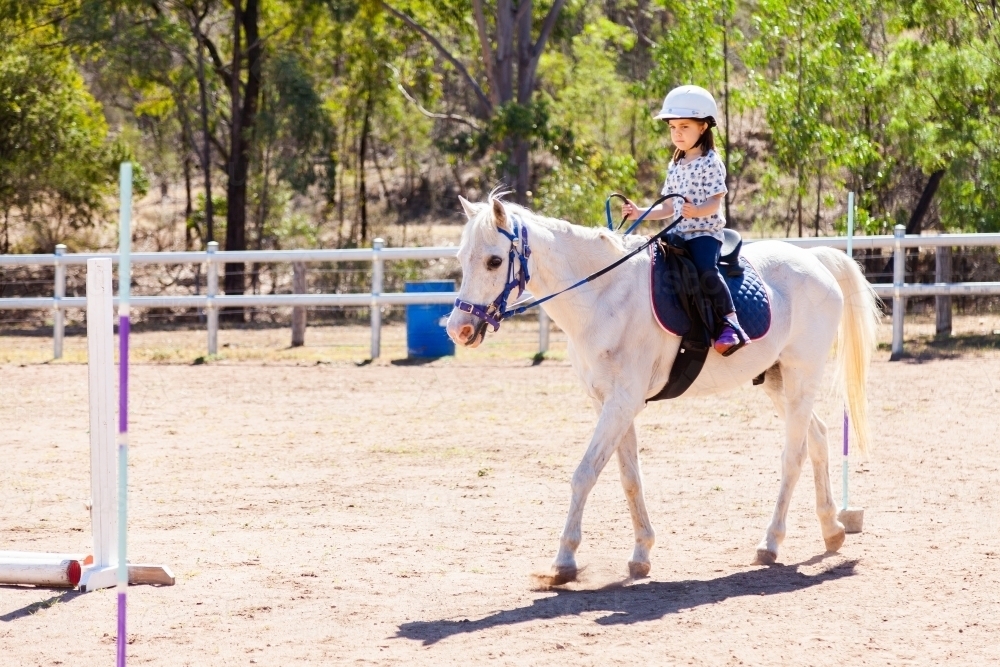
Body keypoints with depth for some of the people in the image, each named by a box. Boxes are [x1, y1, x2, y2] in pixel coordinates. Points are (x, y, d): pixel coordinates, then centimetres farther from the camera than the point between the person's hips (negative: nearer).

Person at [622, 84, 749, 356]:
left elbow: (715, 201, -13)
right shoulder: (675, 166, 18)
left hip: (705, 232, -8)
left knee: (706, 270, -32)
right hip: (679, 233, 8)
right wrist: (641, 213, 10)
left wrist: (698, 211, -32)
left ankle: (730, 324, -32)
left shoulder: (711, 163, -4)